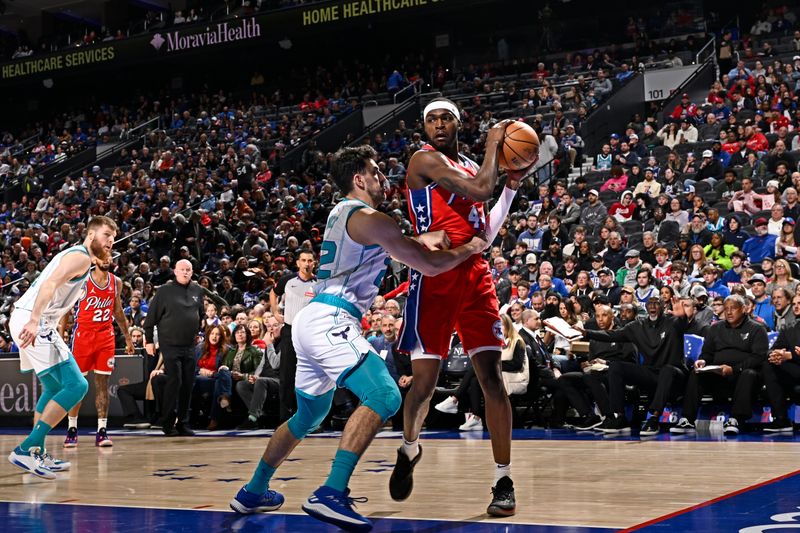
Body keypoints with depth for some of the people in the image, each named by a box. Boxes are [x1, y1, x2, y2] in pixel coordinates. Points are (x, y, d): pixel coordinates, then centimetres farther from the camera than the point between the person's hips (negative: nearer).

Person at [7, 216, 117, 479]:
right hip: (34, 323, -11)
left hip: (32, 323, 11)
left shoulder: (74, 255, 23)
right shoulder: (81, 256, -8)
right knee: (76, 386, -15)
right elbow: (50, 284, -24)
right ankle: (26, 449, -15)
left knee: (54, 389, 21)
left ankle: (37, 454, 26)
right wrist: (34, 321, -35)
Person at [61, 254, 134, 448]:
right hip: (83, 334, -3)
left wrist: (127, 337, 21)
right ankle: (72, 429, 11)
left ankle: (102, 430, 0)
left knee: (102, 383, -1)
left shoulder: (116, 282, 6)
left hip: (106, 336, 3)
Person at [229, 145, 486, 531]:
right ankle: (331, 495, -29)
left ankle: (253, 492, 33)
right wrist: (470, 248, 7)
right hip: (330, 321, -10)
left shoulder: (343, 212, 21)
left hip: (311, 321, 10)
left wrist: (430, 238, 28)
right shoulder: (369, 218, -8)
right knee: (384, 396, -20)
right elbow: (428, 265, -8)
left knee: (310, 414, 24)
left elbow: (394, 245, 38)